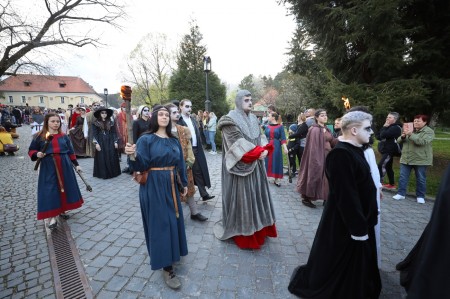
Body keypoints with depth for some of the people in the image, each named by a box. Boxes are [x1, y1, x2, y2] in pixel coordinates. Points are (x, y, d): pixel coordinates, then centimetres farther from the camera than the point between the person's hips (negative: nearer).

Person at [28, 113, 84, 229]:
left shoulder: (64, 136, 8)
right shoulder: (39, 136, 1)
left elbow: (71, 152, 12)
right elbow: (31, 151, 5)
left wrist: (76, 164, 10)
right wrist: (37, 154, -17)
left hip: (64, 166, 3)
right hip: (48, 168, -3)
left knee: (65, 187, 10)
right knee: (51, 190, -3)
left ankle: (62, 210, 28)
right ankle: (52, 217, 4)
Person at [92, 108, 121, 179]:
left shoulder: (110, 122, 8)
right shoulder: (96, 123, 0)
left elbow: (114, 133, 7)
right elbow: (94, 134, -3)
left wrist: (115, 142, 0)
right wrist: (96, 143, -11)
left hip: (110, 143, 2)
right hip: (101, 143, -2)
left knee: (112, 158, 4)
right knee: (102, 159, 0)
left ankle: (112, 172, 15)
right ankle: (102, 173, 9)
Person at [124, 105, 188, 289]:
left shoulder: (174, 140, 7)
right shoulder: (146, 139, -9)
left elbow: (180, 164, 12)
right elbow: (142, 166, -16)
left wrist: (184, 183, 15)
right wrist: (133, 155, -36)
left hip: (171, 186, 6)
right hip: (154, 187, -6)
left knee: (174, 220, 16)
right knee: (161, 223, -1)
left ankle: (172, 252, 40)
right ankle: (167, 268, 11)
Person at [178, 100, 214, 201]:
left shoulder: (193, 119, 13)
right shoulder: (178, 120, -10)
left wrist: (199, 146, 10)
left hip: (196, 150, 6)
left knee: (199, 172, 9)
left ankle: (204, 194, 16)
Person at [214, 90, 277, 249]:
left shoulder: (253, 119, 13)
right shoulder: (231, 119, -9)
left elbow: (259, 140, 14)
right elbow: (239, 143, -18)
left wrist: (264, 150, -4)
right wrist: (258, 152, -19)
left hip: (255, 164, 8)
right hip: (241, 165, -7)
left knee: (256, 195, 14)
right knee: (241, 197, 1)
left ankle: (257, 229, 30)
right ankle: (243, 234, 17)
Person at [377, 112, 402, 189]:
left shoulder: (395, 128, -11)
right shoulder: (388, 127, 19)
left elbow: (383, 135, -24)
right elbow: (379, 136, 11)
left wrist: (384, 127, -7)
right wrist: (384, 127, -3)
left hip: (390, 150, -10)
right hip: (385, 150, 10)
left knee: (381, 165, -19)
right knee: (388, 167, 12)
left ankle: (380, 182, -16)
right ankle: (392, 184, 20)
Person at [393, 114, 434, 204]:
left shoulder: (429, 132, -5)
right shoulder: (410, 129, 10)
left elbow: (422, 142, -23)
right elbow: (399, 141, 8)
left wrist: (410, 134, -27)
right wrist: (402, 136, -13)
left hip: (420, 160, -4)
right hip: (406, 159, 4)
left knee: (421, 179, 7)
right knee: (403, 177, 5)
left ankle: (420, 196, 20)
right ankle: (401, 193, 13)